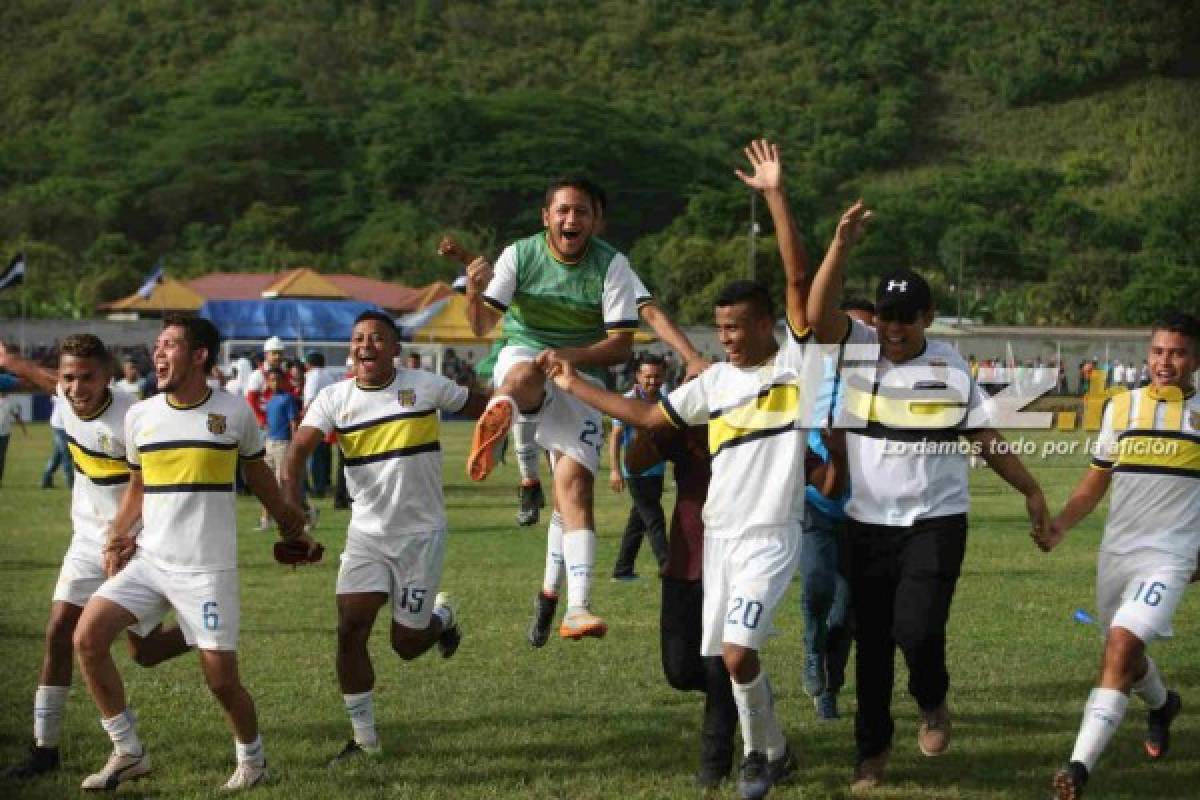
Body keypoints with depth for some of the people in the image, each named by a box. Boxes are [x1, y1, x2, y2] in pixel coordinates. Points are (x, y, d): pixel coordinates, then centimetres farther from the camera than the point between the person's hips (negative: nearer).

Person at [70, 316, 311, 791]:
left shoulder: (234, 413, -4)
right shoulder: (139, 416, 4)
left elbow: (258, 475, 13)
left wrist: (289, 526, 21)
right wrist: (117, 535, 3)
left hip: (207, 568, -4)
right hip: (148, 559, 4)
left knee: (221, 679, -5)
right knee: (87, 636, -12)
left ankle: (251, 758, 25)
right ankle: (128, 753, 2)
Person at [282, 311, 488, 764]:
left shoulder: (425, 386, -7)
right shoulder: (334, 398, -5)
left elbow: (485, 408, 9)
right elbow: (298, 451, -18)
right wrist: (292, 512, -32)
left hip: (421, 533, -2)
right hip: (366, 534, 2)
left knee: (406, 644, 1)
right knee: (350, 631, -9)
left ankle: (441, 617, 37)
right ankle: (365, 739, 6)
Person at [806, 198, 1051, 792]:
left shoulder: (951, 367, 1)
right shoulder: (854, 347, -2)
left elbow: (987, 439, 8)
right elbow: (819, 311, -19)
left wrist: (1030, 491, 4)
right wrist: (842, 245, -29)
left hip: (936, 522, -1)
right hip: (867, 523, 1)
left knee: (916, 628, -17)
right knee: (871, 641, 8)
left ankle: (933, 704, 16)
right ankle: (872, 748, 25)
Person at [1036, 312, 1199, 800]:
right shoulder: (1120, 407, 7)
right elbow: (1097, 480, 11)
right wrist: (1061, 524, -3)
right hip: (1116, 551, 5)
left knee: (1121, 646, -22)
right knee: (1124, 652, 19)